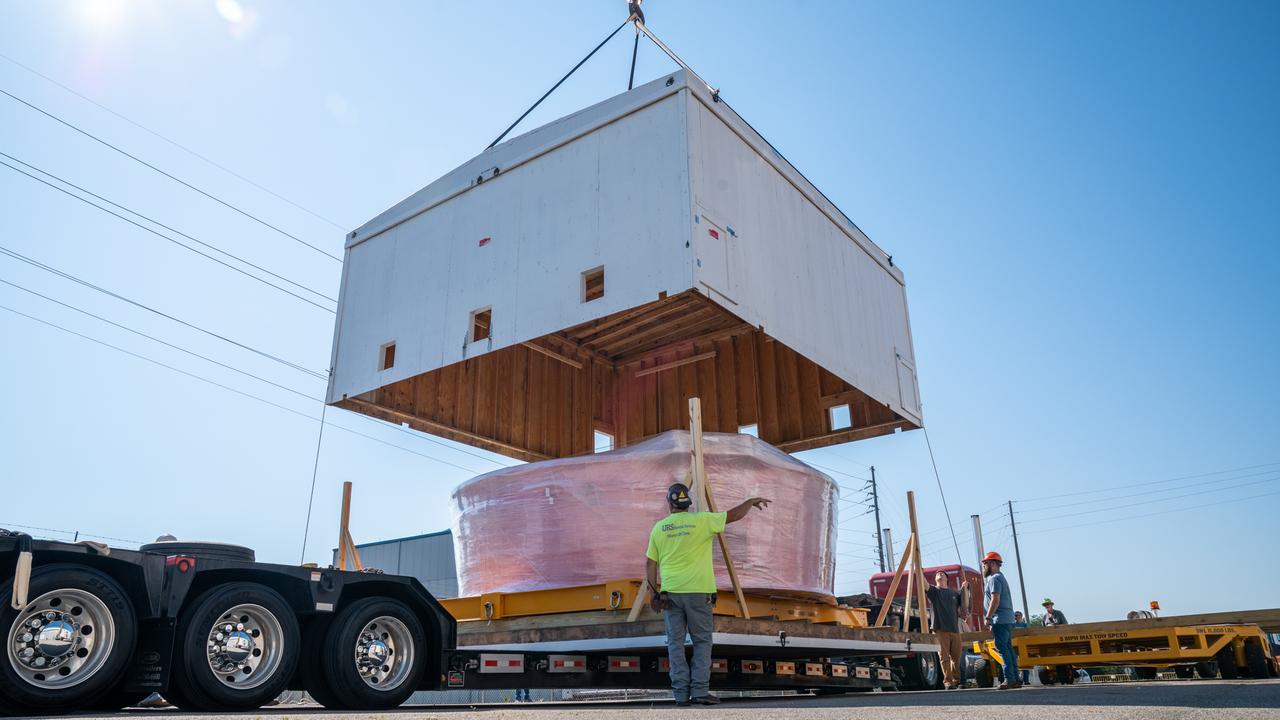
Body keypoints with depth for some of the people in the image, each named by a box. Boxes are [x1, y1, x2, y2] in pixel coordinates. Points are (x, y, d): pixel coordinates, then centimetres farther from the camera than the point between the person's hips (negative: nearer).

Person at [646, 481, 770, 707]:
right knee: (702, 641, 7)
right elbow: (734, 515, 1)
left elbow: (651, 563, 7)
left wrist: (654, 591, 16)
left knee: (675, 642, 7)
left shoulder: (659, 527, 5)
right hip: (697, 591, -2)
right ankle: (700, 690, 2)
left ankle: (681, 693, 6)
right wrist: (751, 501, 18)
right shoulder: (701, 520, -4)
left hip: (670, 592, 3)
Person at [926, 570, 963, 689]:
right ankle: (947, 681, -2)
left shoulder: (954, 593, 19)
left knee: (956, 657, 6)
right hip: (940, 629, -3)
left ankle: (956, 680, 20)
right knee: (945, 657, -5)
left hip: (955, 629, 3)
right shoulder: (934, 590, 7)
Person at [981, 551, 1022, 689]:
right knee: (1008, 648, 10)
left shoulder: (994, 578, -9)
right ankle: (1015, 679, 11)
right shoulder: (1000, 577, 24)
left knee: (1002, 648, -11)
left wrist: (988, 617, -18)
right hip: (1008, 619, 10)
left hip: (1000, 619, -10)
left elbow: (995, 600, -19)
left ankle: (1009, 679, -14)